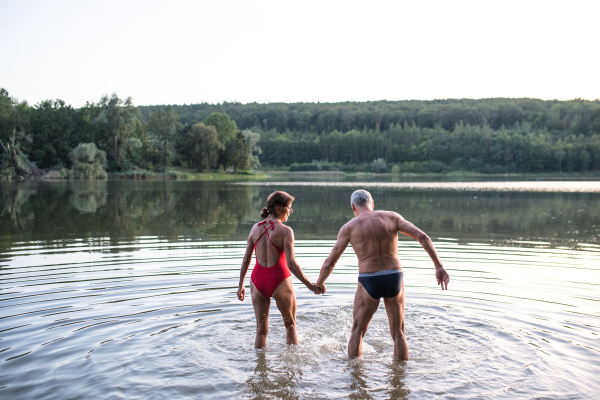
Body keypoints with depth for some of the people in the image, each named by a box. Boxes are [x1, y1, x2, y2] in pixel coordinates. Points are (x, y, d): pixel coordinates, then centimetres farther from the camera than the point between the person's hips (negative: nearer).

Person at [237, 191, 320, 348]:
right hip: (279, 280, -4)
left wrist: (241, 285, 16)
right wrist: (310, 285, -10)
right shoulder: (285, 231, -13)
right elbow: (291, 264, -18)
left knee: (261, 329, 15)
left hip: (258, 281, 4)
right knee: (290, 324, 19)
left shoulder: (256, 228, 3)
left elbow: (246, 259, 6)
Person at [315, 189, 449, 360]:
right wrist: (439, 267, -2)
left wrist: (319, 283, 19)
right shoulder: (392, 217, 5)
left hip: (368, 282, -2)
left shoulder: (349, 227, 0)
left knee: (357, 331, 18)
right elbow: (422, 236, -4)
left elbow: (329, 263, 1)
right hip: (394, 278, 2)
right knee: (398, 333, 18)